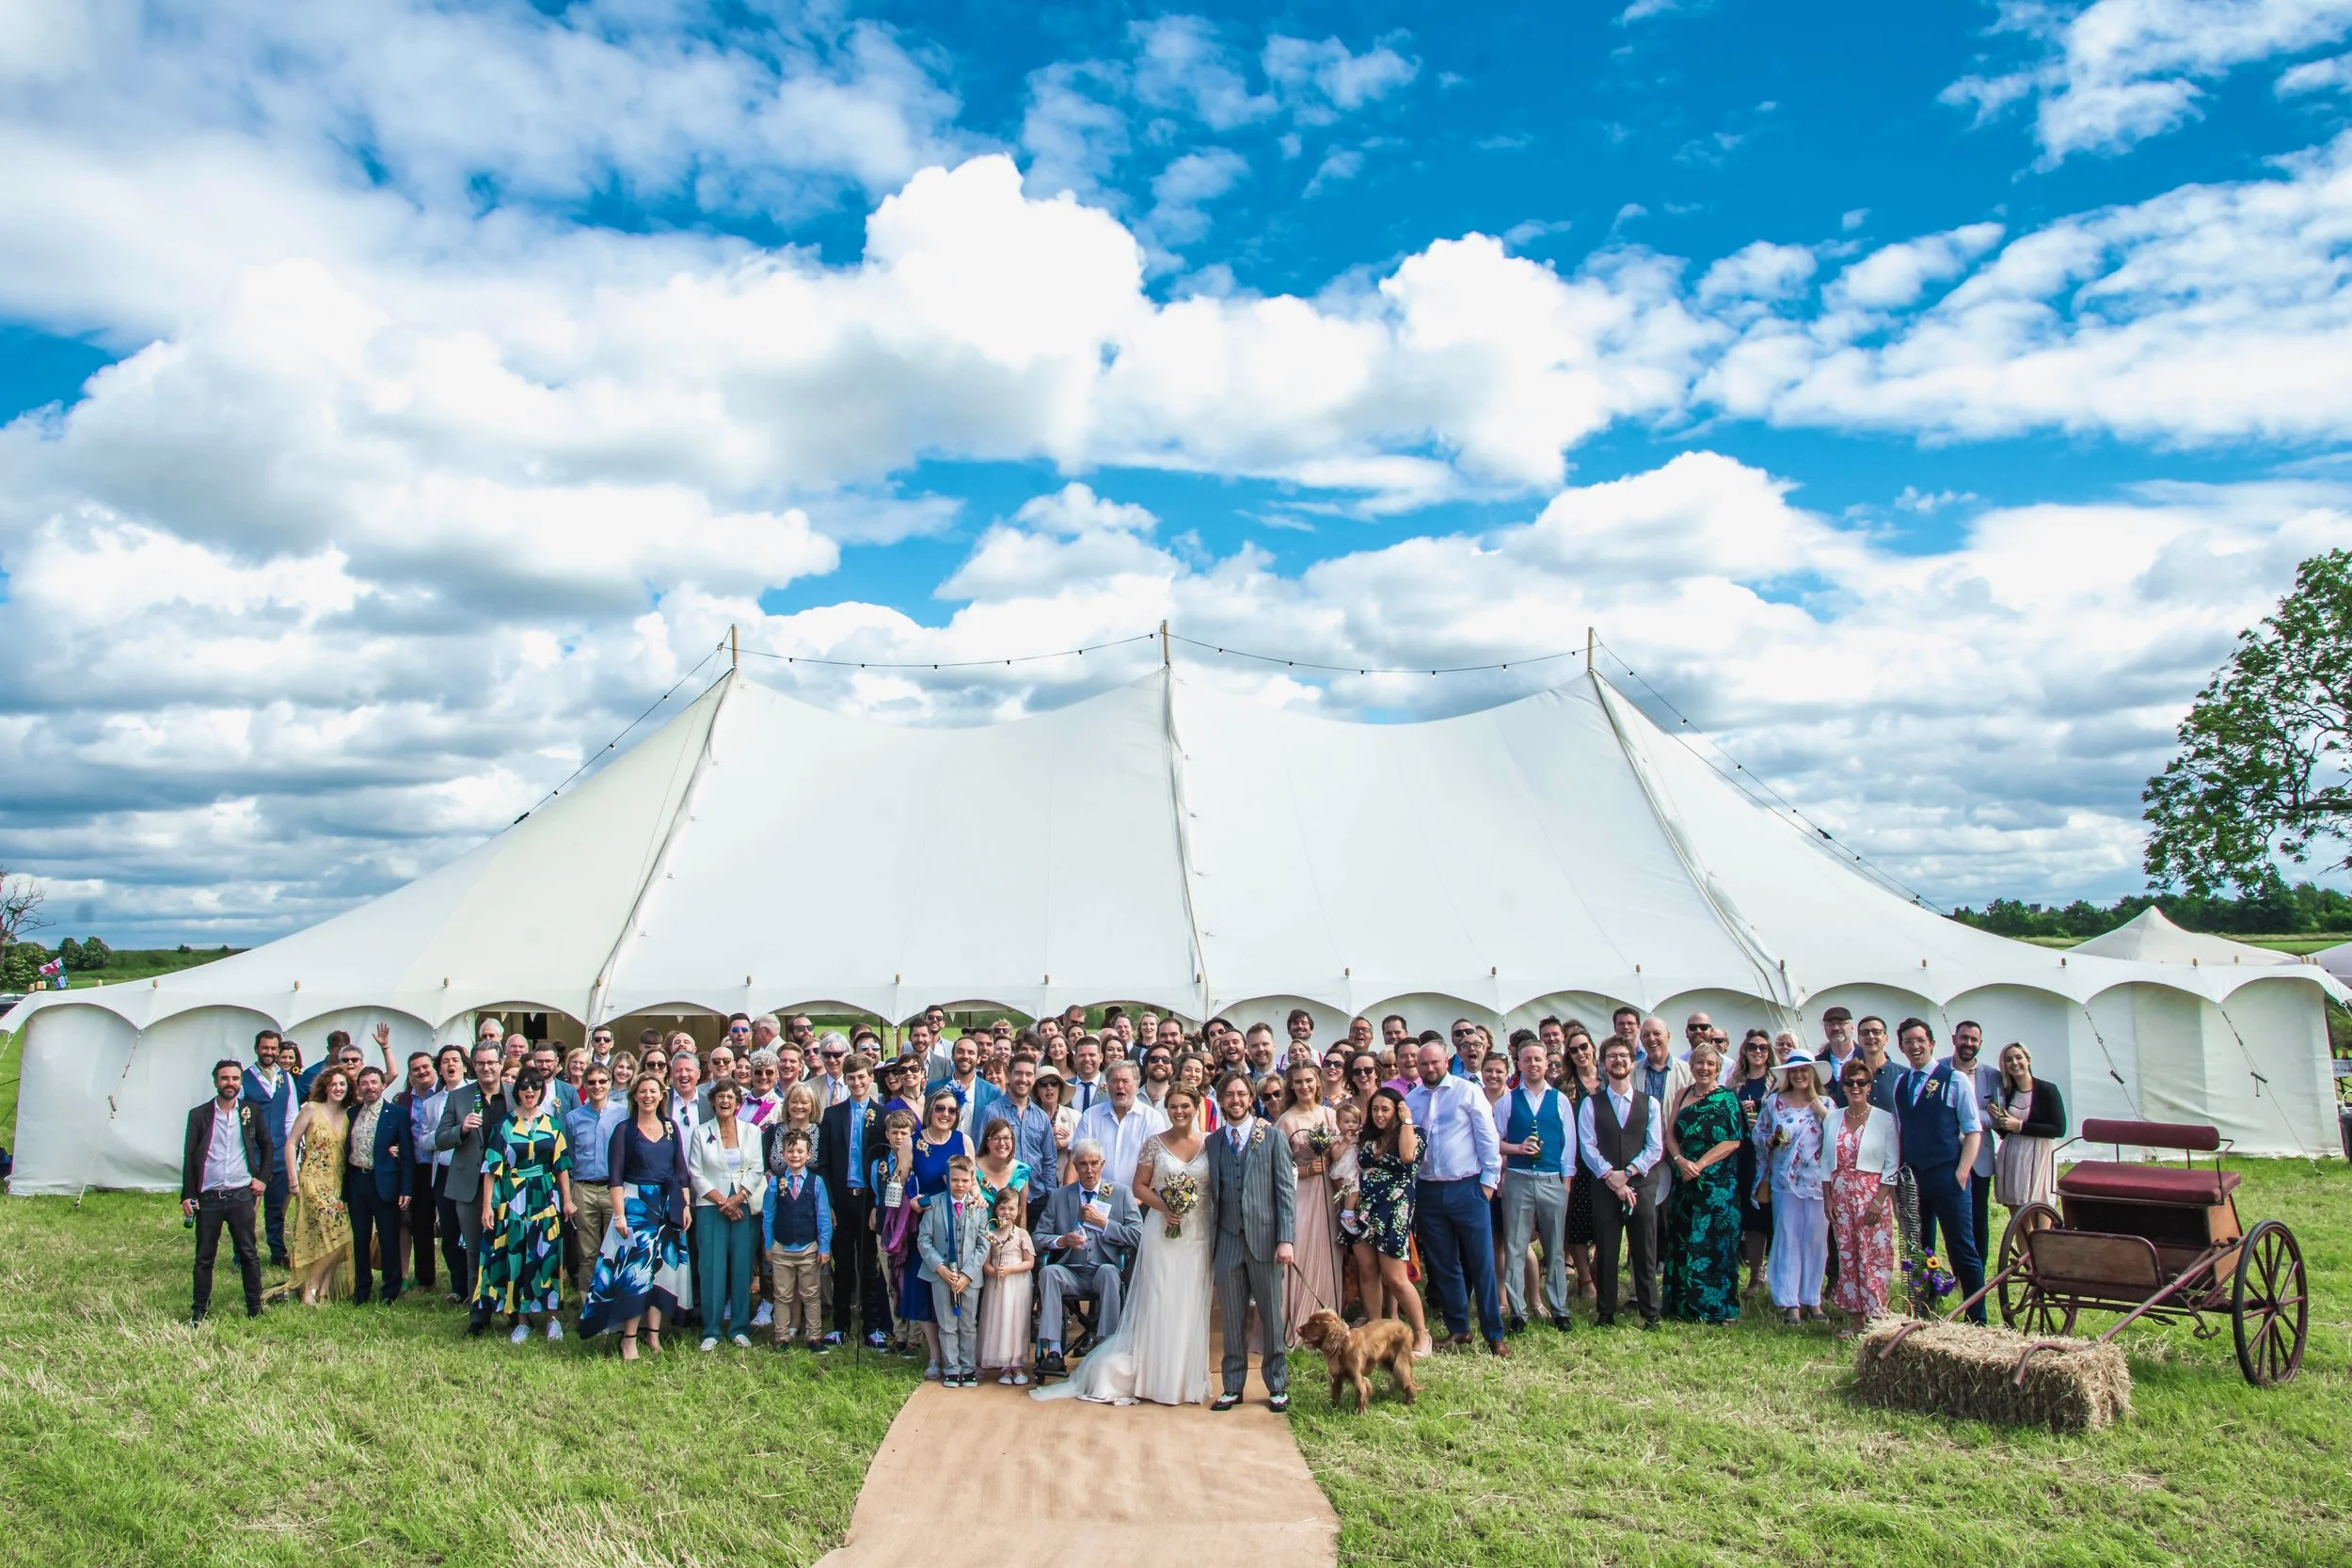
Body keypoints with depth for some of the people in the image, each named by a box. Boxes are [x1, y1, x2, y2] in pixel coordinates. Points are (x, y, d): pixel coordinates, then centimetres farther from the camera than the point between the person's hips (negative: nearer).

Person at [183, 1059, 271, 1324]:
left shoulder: (252, 1111, 5)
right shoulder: (199, 1115, 2)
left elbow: (266, 1146, 15)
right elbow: (189, 1157, 3)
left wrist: (263, 1178, 5)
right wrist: (187, 1195, -3)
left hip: (241, 1195, 0)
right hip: (208, 1198, 0)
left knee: (248, 1254, 4)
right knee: (204, 1257, 7)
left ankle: (255, 1309, 11)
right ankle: (199, 1311, 17)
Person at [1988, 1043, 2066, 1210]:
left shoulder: (2047, 1090, -4)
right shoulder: (2006, 1093, 10)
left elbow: (2059, 1130, -13)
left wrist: (2020, 1126, -13)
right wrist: (1998, 1118, -2)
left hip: (2038, 1157, -5)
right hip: (2011, 1158, 5)